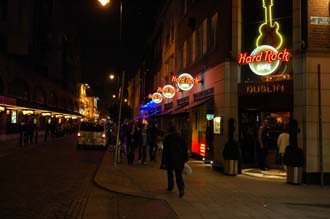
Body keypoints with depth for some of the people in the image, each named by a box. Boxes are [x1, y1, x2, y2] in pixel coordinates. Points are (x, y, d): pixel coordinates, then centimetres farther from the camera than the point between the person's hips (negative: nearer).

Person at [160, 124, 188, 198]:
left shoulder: (167, 138, -6)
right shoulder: (180, 137, 2)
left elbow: (165, 151, -7)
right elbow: (185, 148, 4)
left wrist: (163, 162, -4)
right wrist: (185, 158, 12)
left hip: (170, 159, -2)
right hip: (179, 159, 2)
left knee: (170, 173, 20)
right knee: (179, 175, 0)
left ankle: (170, 186, 28)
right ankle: (181, 189, -18)